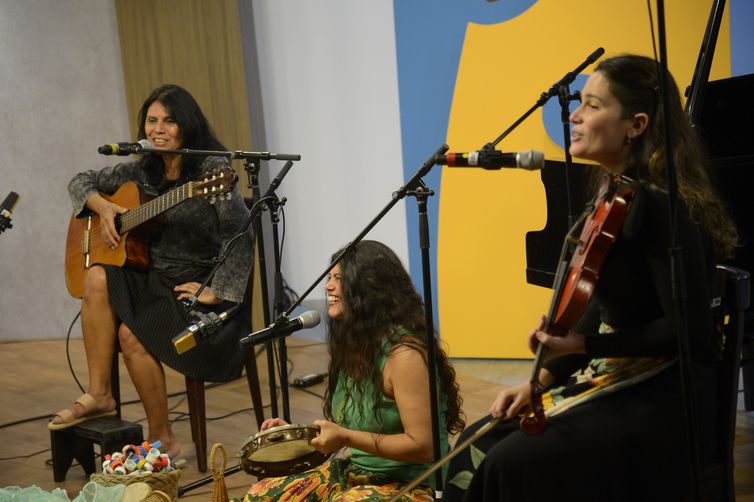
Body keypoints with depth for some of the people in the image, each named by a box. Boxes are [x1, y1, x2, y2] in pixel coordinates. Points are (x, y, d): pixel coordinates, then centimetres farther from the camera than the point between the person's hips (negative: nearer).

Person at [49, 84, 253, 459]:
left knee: (132, 333, -27)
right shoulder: (143, 170, 10)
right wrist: (102, 206, -1)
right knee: (98, 279, -22)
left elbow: (239, 234, -19)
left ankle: (162, 440, -9)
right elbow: (81, 182, 20)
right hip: (153, 279, 6)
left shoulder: (212, 169, -10)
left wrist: (217, 292, -23)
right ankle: (98, 395, -14)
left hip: (200, 286, -6)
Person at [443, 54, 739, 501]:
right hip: (616, 377, 9)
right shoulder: (616, 194, 8)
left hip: (665, 401, -9)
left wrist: (581, 344, -22)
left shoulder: (659, 206, -21)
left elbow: (689, 330, -23)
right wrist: (545, 377, 6)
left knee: (511, 464, -20)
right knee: (480, 444, 3)